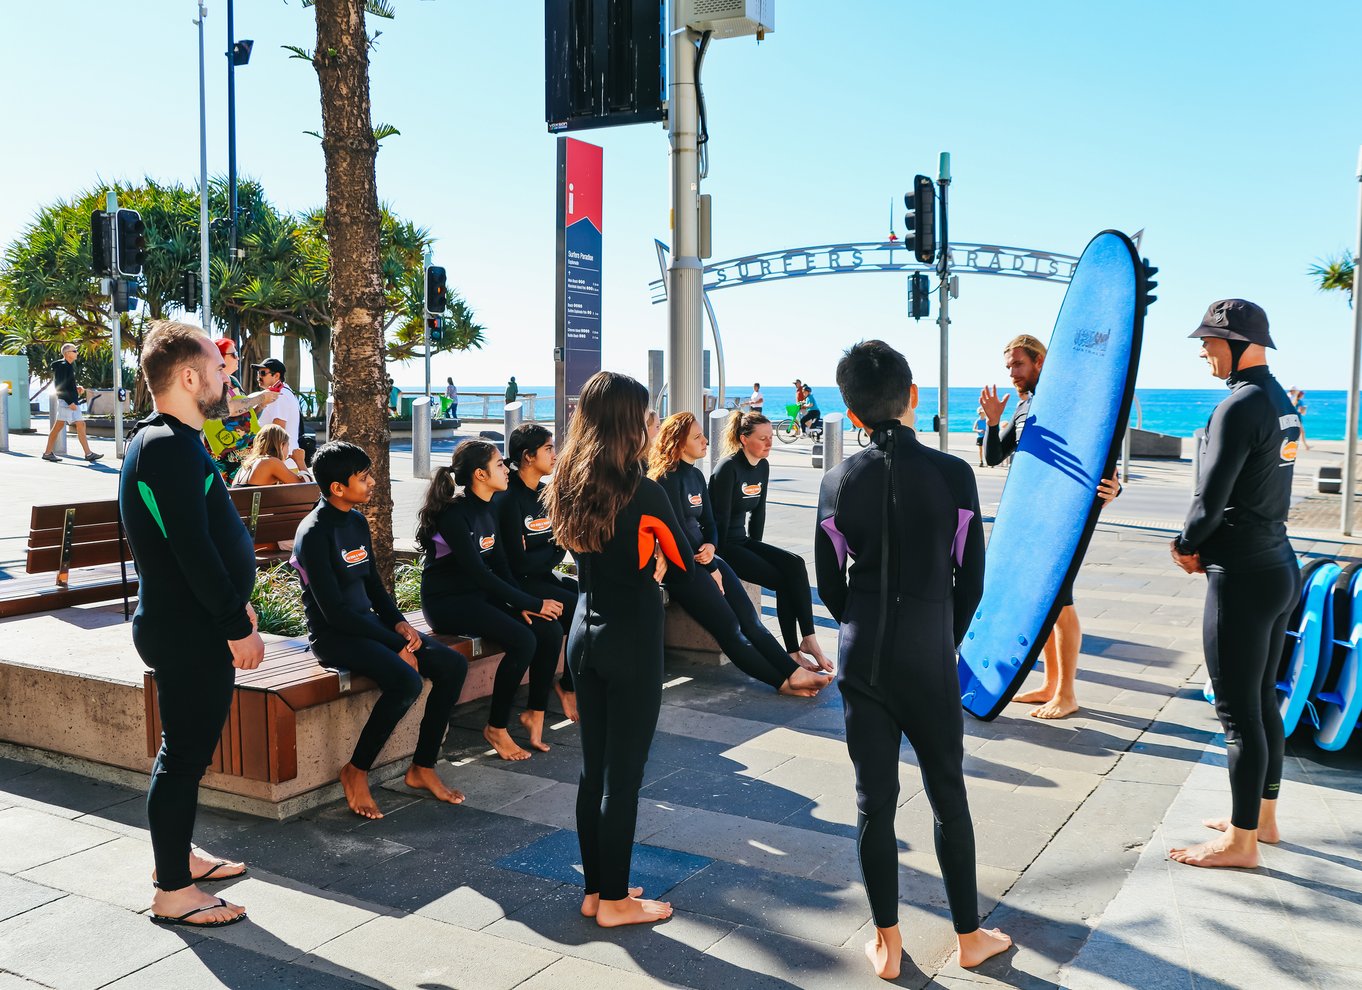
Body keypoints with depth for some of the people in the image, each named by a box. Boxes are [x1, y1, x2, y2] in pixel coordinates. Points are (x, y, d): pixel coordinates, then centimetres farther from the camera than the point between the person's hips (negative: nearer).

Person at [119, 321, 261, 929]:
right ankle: (173, 892, 9)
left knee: (188, 751, 20)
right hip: (189, 634, -10)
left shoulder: (170, 442, 14)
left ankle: (181, 855, 34)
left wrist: (235, 603, 21)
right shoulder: (169, 447, -20)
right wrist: (237, 626, -19)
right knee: (185, 754, -1)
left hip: (192, 627, 10)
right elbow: (193, 549, -24)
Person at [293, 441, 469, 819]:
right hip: (333, 634, -8)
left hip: (367, 622, 8)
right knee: (406, 680, -32)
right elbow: (334, 611, -20)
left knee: (453, 665, -7)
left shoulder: (357, 521, 10)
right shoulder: (315, 532, -16)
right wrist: (395, 644, -19)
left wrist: (399, 622, 0)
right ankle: (356, 772, -11)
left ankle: (422, 767, 2)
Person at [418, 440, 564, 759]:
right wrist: (533, 603, -19)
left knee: (550, 630, -11)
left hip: (480, 596, 8)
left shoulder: (487, 510, 8)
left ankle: (535, 713, 3)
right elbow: (479, 574, -22)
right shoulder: (455, 514, -19)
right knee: (523, 640, -27)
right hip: (447, 602, -8)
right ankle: (496, 728, -11)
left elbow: (500, 566, 8)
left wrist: (522, 604, -9)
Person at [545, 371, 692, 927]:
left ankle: (596, 889, 28)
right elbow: (684, 568, -6)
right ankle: (615, 901, 16)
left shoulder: (568, 488, 3)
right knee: (623, 772, 4)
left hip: (584, 632, 7)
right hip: (632, 638, -7)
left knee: (593, 768, 16)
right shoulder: (643, 493, -17)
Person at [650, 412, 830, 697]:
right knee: (730, 629, -14)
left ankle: (793, 672, -14)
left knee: (749, 619, -7)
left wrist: (710, 547, -7)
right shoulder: (668, 478, -11)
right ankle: (784, 681, -13)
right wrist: (711, 569, -6)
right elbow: (679, 530, -12)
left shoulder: (696, 475, 14)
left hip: (702, 556, 8)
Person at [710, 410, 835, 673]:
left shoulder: (763, 466, 8)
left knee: (795, 565, -16)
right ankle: (794, 651, -12)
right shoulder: (728, 468, -16)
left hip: (743, 541, 7)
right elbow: (721, 516, -16)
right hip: (724, 546, -7)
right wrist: (720, 556, -13)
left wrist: (756, 548, 9)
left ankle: (807, 640, -18)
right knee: (785, 580, -18)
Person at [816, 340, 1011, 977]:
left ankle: (887, 945, 22)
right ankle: (969, 936, 28)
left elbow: (829, 583, 2)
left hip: (861, 658, 2)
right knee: (948, 795, 14)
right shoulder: (952, 474, -10)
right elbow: (971, 578, -3)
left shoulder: (838, 482, -5)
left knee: (874, 799, 10)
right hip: (930, 659, -1)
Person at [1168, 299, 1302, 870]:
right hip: (1279, 565, 10)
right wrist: (1205, 546, 8)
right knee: (1262, 700, 19)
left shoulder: (1239, 407, -19)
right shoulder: (1282, 404, 11)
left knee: (1238, 711, 0)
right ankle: (1262, 816, 33)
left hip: (1243, 578, -10)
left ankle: (1241, 840, 10)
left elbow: (1210, 498, -20)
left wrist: (1186, 545, -1)